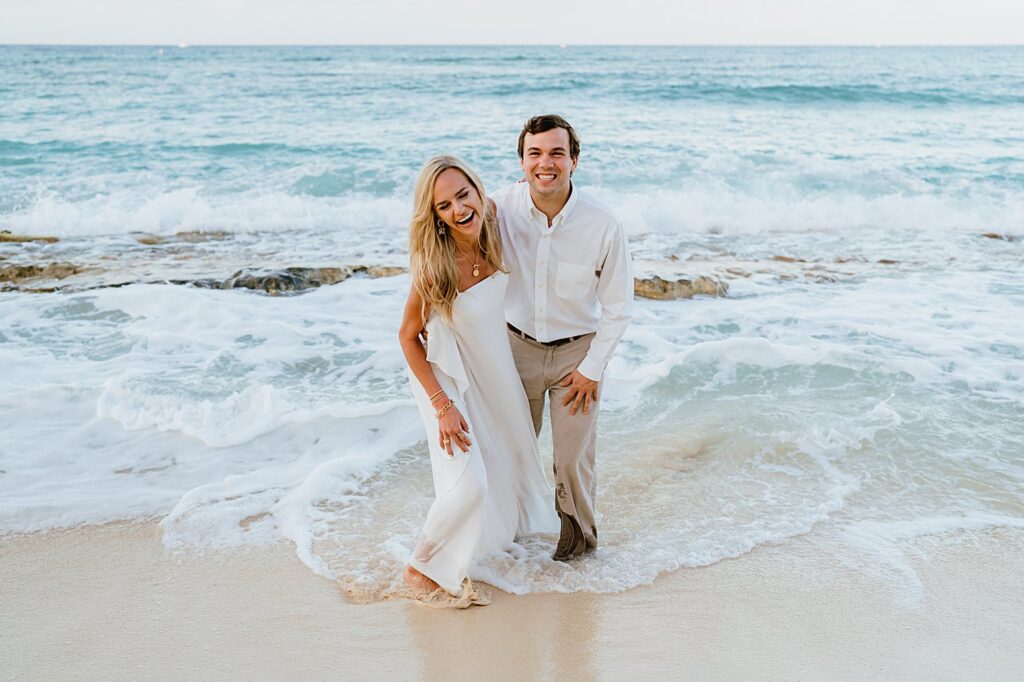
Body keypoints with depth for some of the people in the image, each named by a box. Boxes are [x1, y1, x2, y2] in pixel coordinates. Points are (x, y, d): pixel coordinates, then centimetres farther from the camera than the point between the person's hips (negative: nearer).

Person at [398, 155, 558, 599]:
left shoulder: (492, 229, -19)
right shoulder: (434, 267, -34)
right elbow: (408, 337, -21)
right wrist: (442, 405, -21)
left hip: (493, 366, 7)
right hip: (449, 378, -7)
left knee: (511, 451, 26)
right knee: (468, 483, -12)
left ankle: (508, 523, 58)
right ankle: (422, 567, 14)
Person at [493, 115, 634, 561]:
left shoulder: (603, 226, -22)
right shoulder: (501, 210, -18)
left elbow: (618, 308, -9)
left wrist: (592, 368, -8)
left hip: (577, 351, -2)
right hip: (518, 345, 2)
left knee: (573, 454, 5)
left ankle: (578, 531, 35)